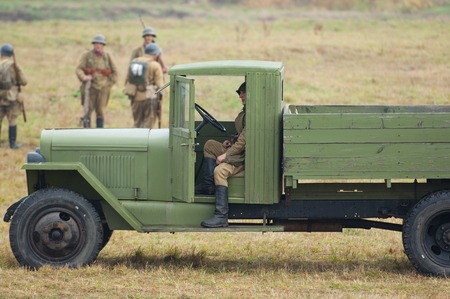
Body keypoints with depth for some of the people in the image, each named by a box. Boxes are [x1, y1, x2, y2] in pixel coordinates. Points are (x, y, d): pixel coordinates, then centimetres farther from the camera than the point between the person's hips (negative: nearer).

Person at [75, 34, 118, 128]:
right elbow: (79, 69, -6)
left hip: (102, 89, 1)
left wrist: (110, 84, 4)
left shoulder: (107, 57, 6)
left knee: (100, 112, 0)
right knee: (88, 111, -3)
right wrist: (83, 77, -26)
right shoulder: (87, 56, 0)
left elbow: (114, 72, 13)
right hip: (89, 87, -1)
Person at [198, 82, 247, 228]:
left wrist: (226, 155, -18)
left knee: (220, 170, -30)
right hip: (240, 150, 11)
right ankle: (209, 185, 8)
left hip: (247, 156, -11)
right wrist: (231, 141, 9)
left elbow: (244, 139, -23)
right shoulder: (245, 111, 13)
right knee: (209, 145, 16)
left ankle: (221, 217, -32)